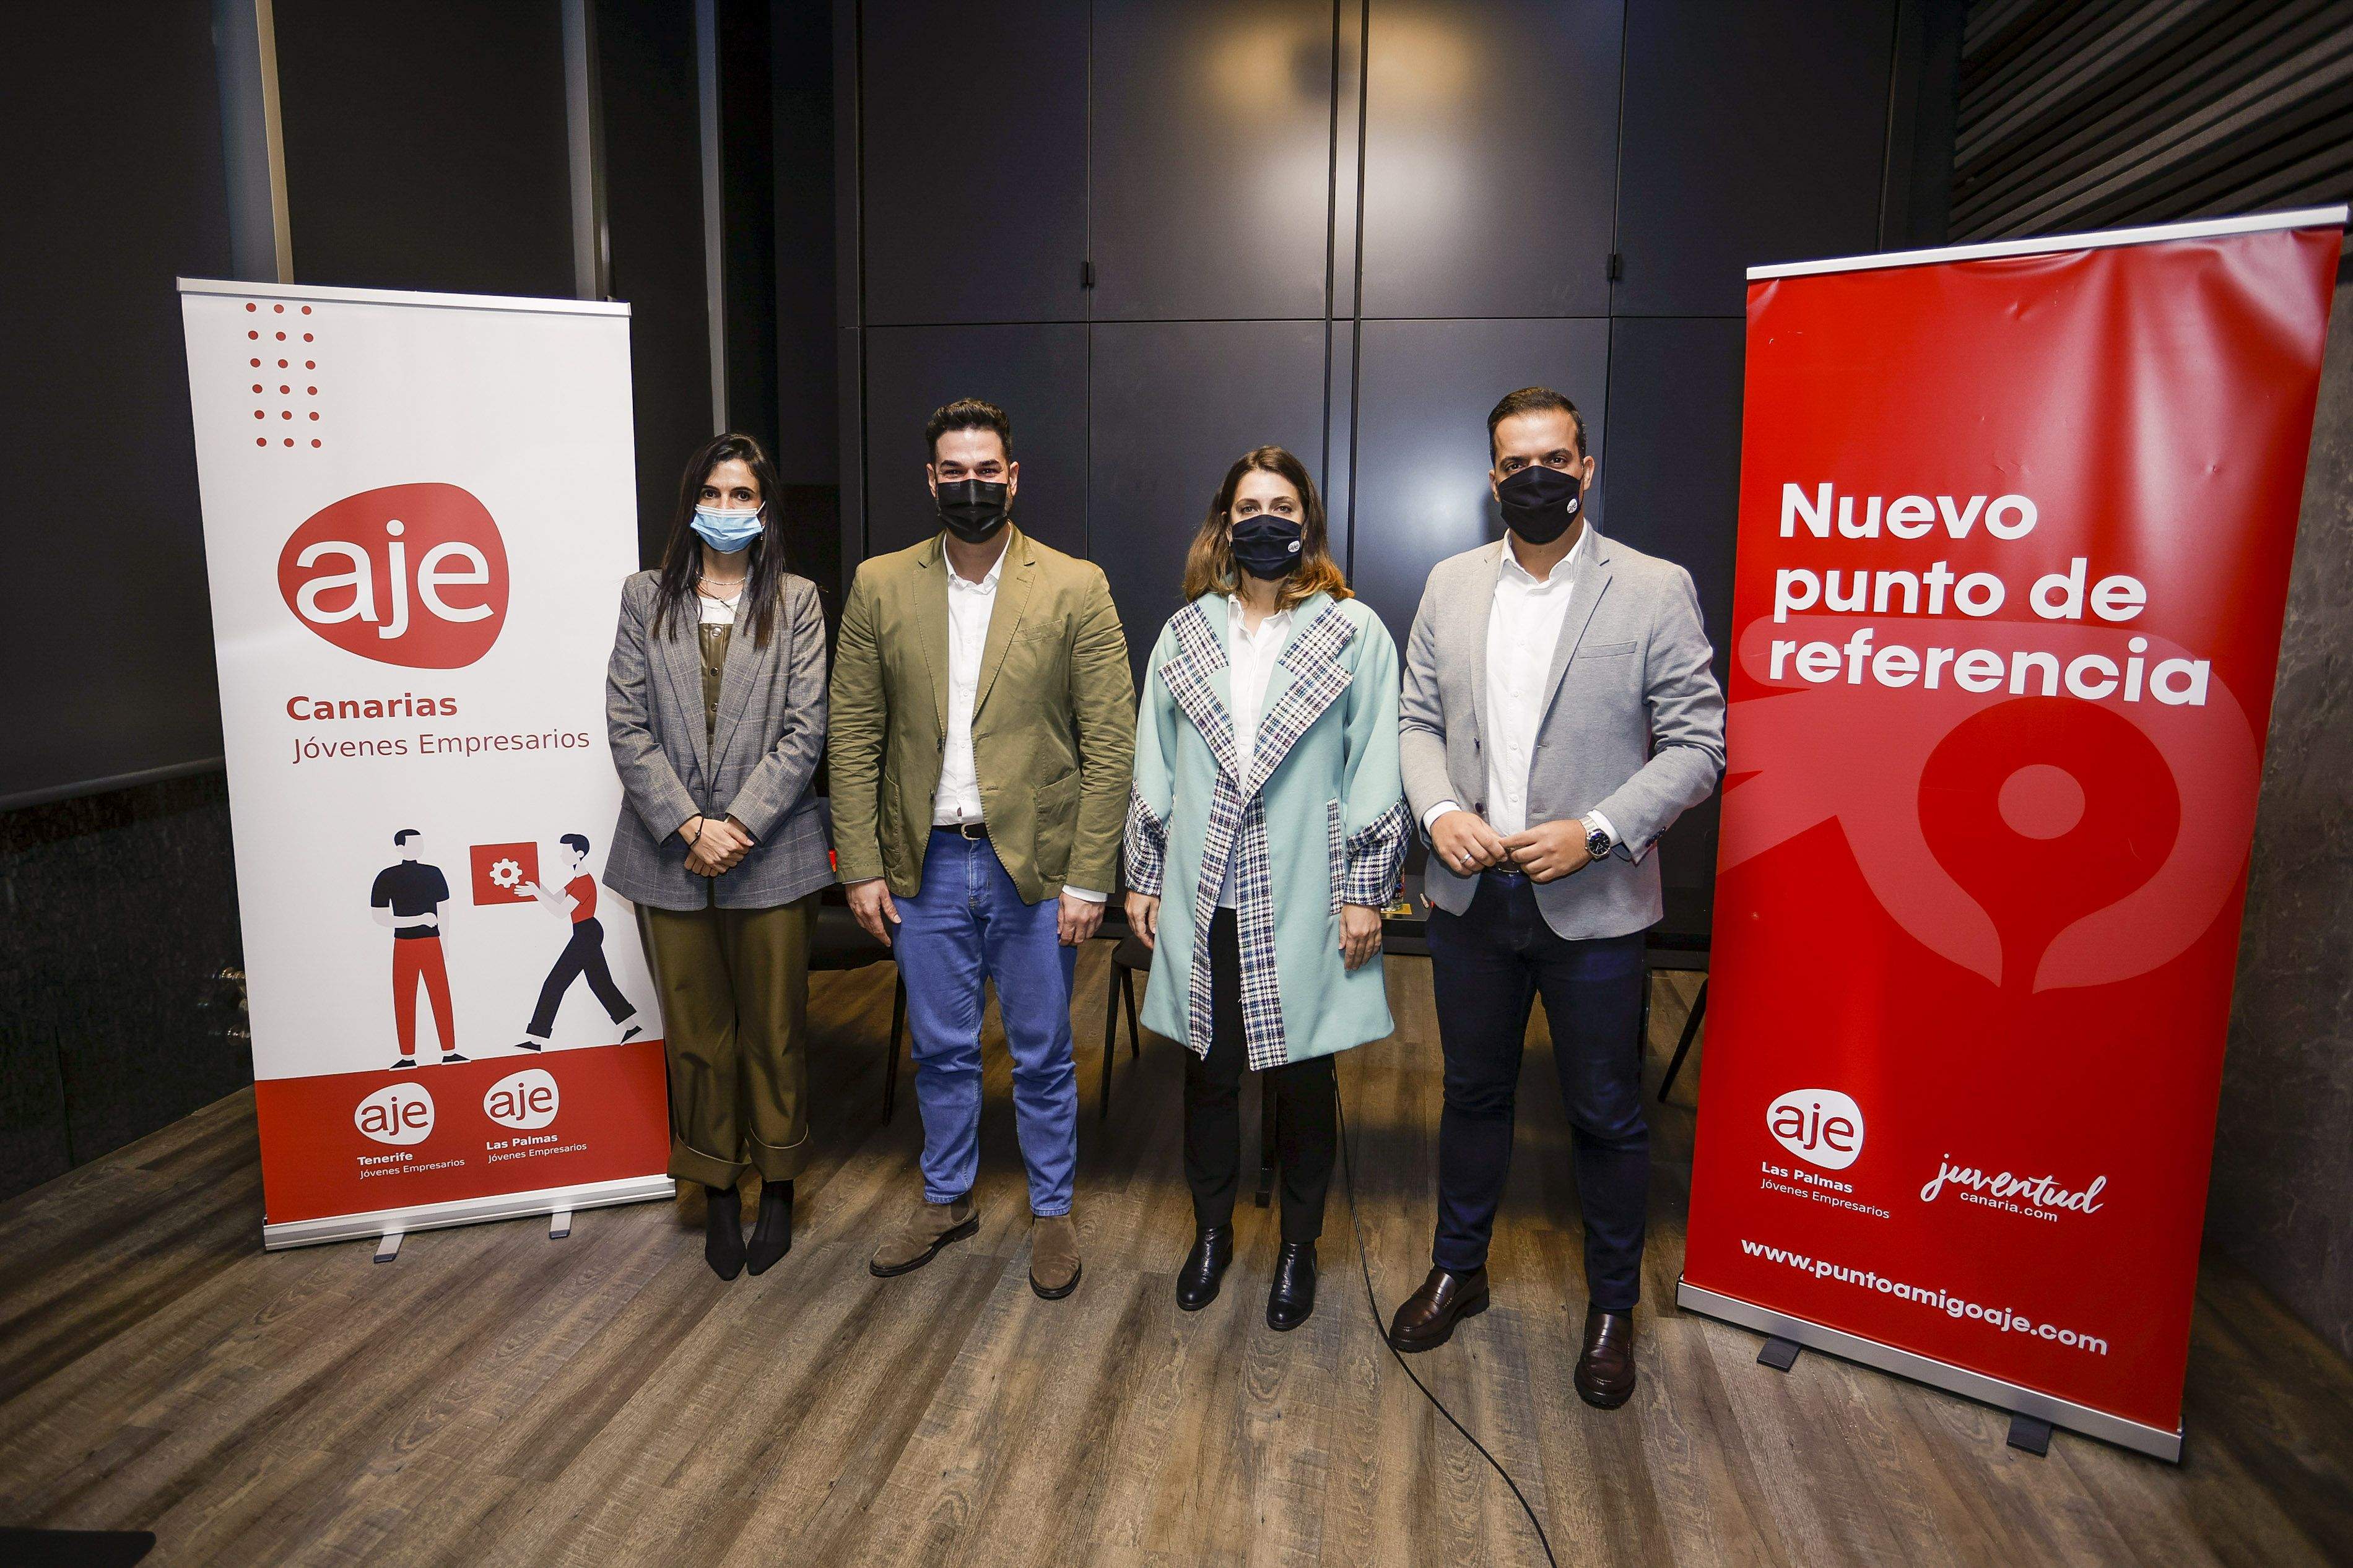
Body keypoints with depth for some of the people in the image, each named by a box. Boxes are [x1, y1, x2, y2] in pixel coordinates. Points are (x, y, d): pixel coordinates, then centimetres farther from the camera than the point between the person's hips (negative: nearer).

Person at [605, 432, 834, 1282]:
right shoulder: (646, 598, 6)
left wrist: (739, 824, -13)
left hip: (770, 853, -1)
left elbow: (804, 732, -4)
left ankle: (778, 1189, 26)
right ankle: (717, 1194, 26)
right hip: (671, 854, 1)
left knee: (774, 1030, 9)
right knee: (697, 1034, 10)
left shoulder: (795, 602, 3)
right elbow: (627, 726, -1)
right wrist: (689, 826, -12)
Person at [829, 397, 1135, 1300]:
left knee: (1043, 1055, 12)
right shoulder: (879, 588, 2)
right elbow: (853, 736, 3)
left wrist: (1088, 878, -10)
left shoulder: (1075, 589, -5)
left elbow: (1109, 742, -7)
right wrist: (861, 867, -2)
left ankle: (1052, 1210, 32)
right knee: (940, 1050, 17)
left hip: (1035, 865, -2)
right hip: (925, 864, 2)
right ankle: (946, 1199, 38)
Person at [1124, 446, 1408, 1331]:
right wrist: (1143, 878, 9)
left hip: (1303, 903, -2)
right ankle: (1212, 1231, 34)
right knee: (1208, 1069, 13)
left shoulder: (1354, 633, -1)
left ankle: (1298, 1247, 30)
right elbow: (1154, 766, 11)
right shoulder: (1186, 634, 8)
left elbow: (1375, 771, -3)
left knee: (1304, 1075, 9)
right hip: (1204, 899, 3)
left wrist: (1364, 892, -7)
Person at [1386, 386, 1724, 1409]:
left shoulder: (1655, 590, -6)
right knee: (1473, 1092, 18)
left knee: (1606, 1116, 10)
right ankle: (1459, 1270, 38)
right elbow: (1418, 720, 9)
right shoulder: (1451, 585, 6)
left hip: (1592, 904, -3)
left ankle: (1612, 1308, 32)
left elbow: (1697, 746, -6)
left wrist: (1596, 832, -19)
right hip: (1471, 894, 3)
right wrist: (1440, 809, -9)